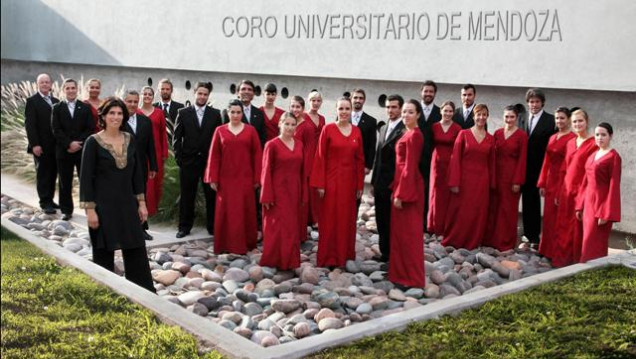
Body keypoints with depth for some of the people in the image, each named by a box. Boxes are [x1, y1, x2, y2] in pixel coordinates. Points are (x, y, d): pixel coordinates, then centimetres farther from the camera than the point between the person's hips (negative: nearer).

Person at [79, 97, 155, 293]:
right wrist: (90, 209, -13)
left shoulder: (130, 139, 5)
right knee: (104, 253, 6)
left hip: (127, 204, 4)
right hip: (104, 205, -4)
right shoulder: (93, 142, -8)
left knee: (136, 249, 5)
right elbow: (86, 177, -9)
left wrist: (141, 202, 7)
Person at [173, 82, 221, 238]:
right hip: (188, 161, 0)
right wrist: (179, 158, -3)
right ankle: (184, 226, 17)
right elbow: (177, 138, 4)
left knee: (212, 195, 4)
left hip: (209, 161, 0)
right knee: (187, 196, 7)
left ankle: (212, 226, 16)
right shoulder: (183, 113, 4)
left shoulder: (215, 114, 5)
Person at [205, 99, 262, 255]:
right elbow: (214, 155, 3)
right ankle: (226, 245, 11)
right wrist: (213, 178, -2)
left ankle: (245, 244, 15)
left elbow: (257, 155, 2)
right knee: (225, 211, 2)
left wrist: (257, 178, -2)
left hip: (245, 178, 0)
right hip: (225, 178, 0)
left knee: (245, 211, 4)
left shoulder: (251, 130, 3)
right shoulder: (220, 130, 4)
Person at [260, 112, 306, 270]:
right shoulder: (272, 145, -7)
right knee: (278, 228, -1)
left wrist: (303, 194, 7)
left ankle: (290, 261, 19)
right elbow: (266, 172, -8)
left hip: (295, 192, 5)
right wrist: (267, 196, -13)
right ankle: (275, 261, 9)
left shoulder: (299, 145, 8)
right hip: (278, 192, -5)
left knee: (293, 227, 9)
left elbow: (302, 171, 11)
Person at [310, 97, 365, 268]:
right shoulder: (328, 129, -5)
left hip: (349, 181, 4)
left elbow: (360, 159, 8)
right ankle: (329, 257, 11)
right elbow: (320, 157, -6)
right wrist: (320, 184, -10)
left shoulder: (356, 131, 5)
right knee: (330, 219, 2)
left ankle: (345, 254, 23)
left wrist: (360, 185, 6)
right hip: (331, 180, -4)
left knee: (347, 219, 11)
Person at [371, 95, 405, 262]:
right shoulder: (383, 129, 14)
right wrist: (374, 181, 16)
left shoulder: (405, 130, -13)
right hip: (380, 184, 8)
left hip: (394, 184, -8)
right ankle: (384, 253, 25)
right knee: (381, 221, 14)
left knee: (392, 222, 2)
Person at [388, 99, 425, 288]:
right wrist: (396, 190, 15)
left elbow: (410, 167, -19)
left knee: (408, 232, -2)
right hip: (402, 184, 10)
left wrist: (401, 194, -19)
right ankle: (400, 272, 28)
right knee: (400, 230, 16)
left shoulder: (414, 135, -16)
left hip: (409, 187, -10)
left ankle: (412, 278, 7)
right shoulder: (408, 133, 13)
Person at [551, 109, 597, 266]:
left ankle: (576, 262, 14)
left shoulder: (593, 144, -9)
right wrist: (560, 192, 13)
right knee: (563, 227, 10)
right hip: (566, 190, 6)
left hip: (581, 191, -6)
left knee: (578, 228, 1)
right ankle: (561, 259, 20)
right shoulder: (570, 143, 13)